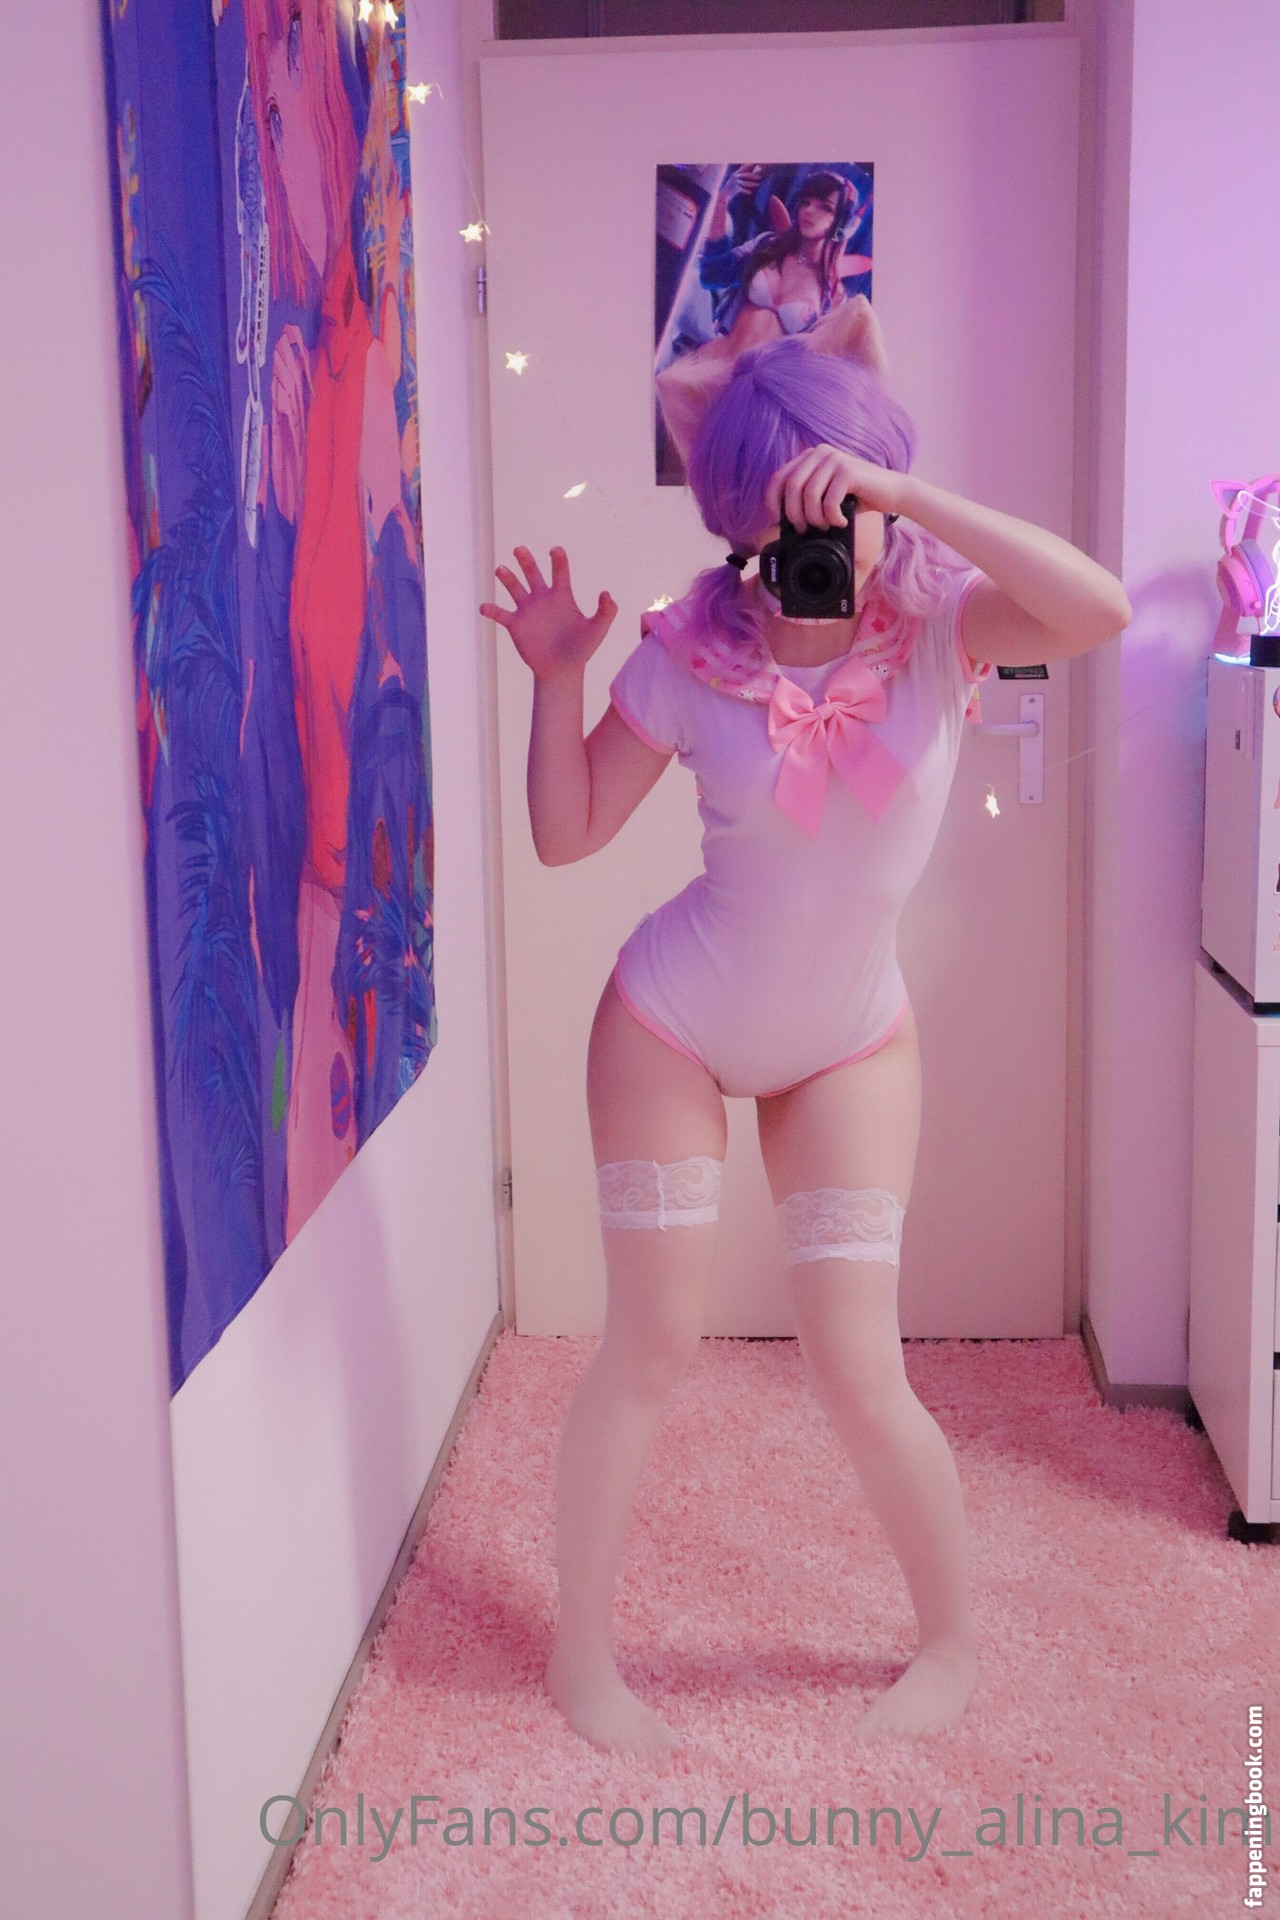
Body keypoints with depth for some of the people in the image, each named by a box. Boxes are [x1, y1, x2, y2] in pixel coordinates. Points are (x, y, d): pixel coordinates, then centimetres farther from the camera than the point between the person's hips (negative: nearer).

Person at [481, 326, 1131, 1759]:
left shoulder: (938, 623, -14)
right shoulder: (694, 653, -15)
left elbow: (1099, 613, -35)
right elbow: (567, 834, -7)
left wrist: (908, 495, -39)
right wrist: (556, 677, -21)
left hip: (849, 1045, 1)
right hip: (669, 1029, 0)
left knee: (858, 1369, 0)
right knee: (649, 1344, 3)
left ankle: (951, 1640, 25)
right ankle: (581, 1656, 21)